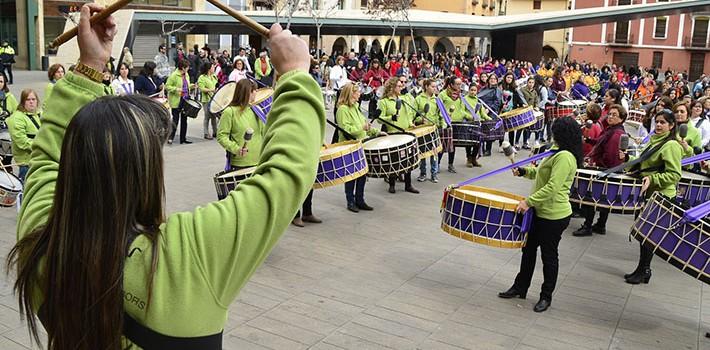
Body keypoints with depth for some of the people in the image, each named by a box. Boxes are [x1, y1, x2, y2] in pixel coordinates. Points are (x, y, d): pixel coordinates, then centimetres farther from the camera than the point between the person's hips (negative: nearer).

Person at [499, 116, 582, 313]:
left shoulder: (564, 157, -23)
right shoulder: (560, 153, 10)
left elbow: (552, 187, -29)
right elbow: (543, 173, 22)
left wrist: (529, 202, -26)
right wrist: (524, 171, 8)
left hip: (554, 216, -10)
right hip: (542, 212, 10)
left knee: (549, 255, 6)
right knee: (529, 248, 17)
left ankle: (546, 297, 22)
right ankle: (520, 288, 31)